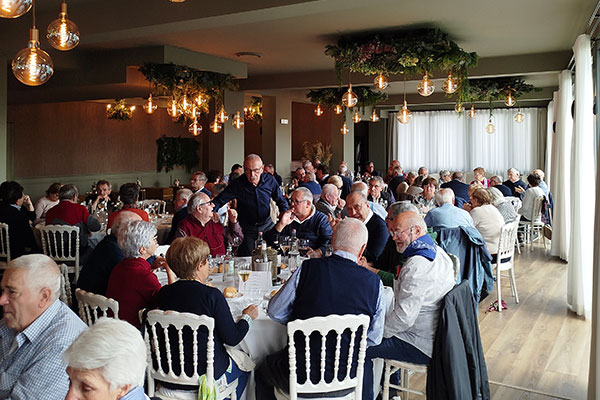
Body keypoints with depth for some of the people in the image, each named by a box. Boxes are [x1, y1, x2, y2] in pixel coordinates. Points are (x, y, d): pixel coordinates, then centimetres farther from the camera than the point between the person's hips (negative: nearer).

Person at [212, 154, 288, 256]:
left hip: (267, 225, 2)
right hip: (247, 228, -1)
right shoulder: (237, 184, -11)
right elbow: (219, 201, -9)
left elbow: (281, 201, 6)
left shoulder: (270, 181, -5)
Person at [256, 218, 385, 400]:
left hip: (300, 376, -2)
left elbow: (275, 312, -3)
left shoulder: (308, 268, -12)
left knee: (263, 371, 30)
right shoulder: (374, 282, -9)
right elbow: (373, 339, -2)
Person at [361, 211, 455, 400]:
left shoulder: (416, 265, -26)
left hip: (422, 346, -10)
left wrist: (380, 331, -12)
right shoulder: (439, 252, 5)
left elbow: (404, 317, -28)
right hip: (438, 335, 10)